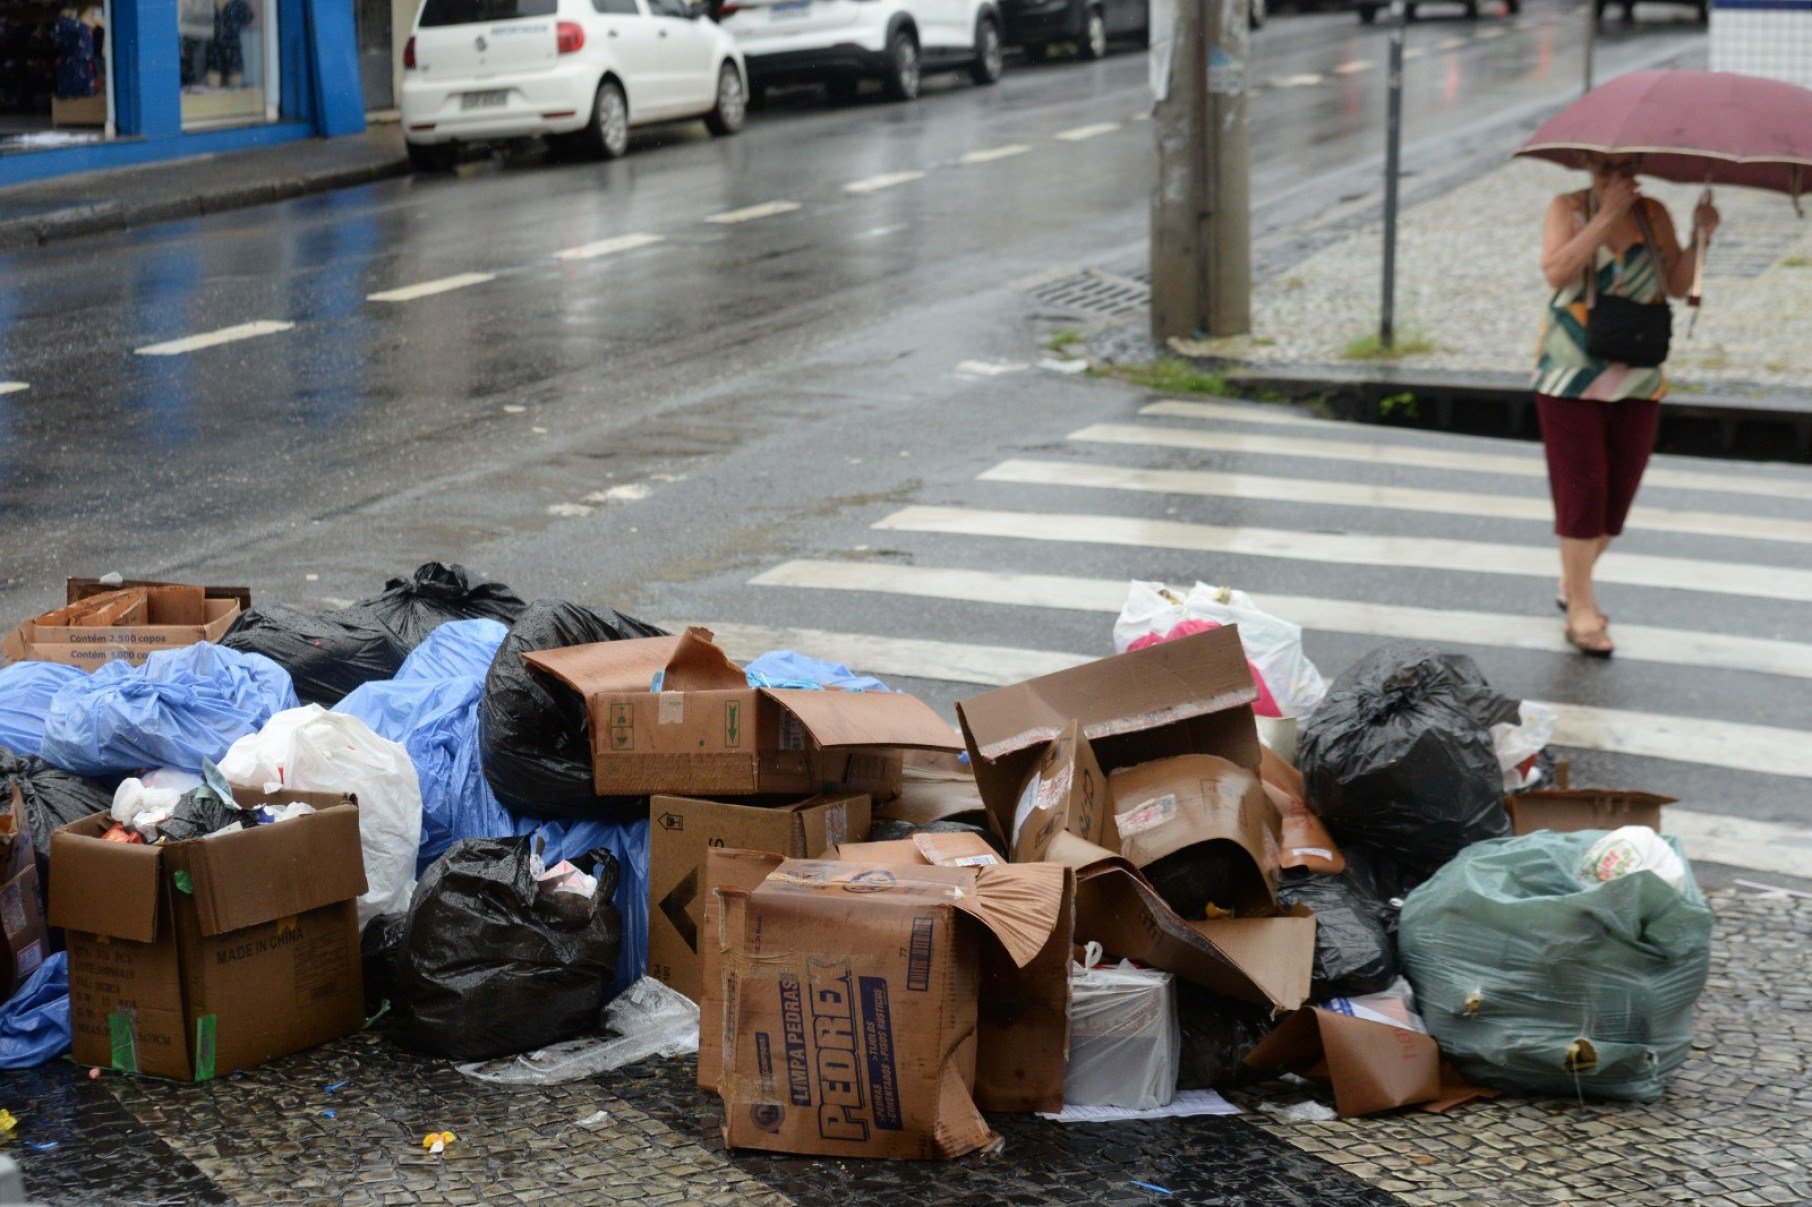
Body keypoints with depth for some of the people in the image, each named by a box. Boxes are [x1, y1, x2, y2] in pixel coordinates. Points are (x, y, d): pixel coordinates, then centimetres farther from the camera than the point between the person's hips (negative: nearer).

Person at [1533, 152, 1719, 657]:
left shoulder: (1653, 214, 5)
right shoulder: (1568, 209, -5)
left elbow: (1677, 285, 1)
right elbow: (1557, 271, -21)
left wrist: (1700, 236, -13)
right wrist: (1607, 215, -22)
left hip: (1637, 380, 4)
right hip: (1571, 379, -4)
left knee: (1618, 493, 9)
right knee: (1582, 492, -6)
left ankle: (1572, 585, 29)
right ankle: (1581, 611, 0)